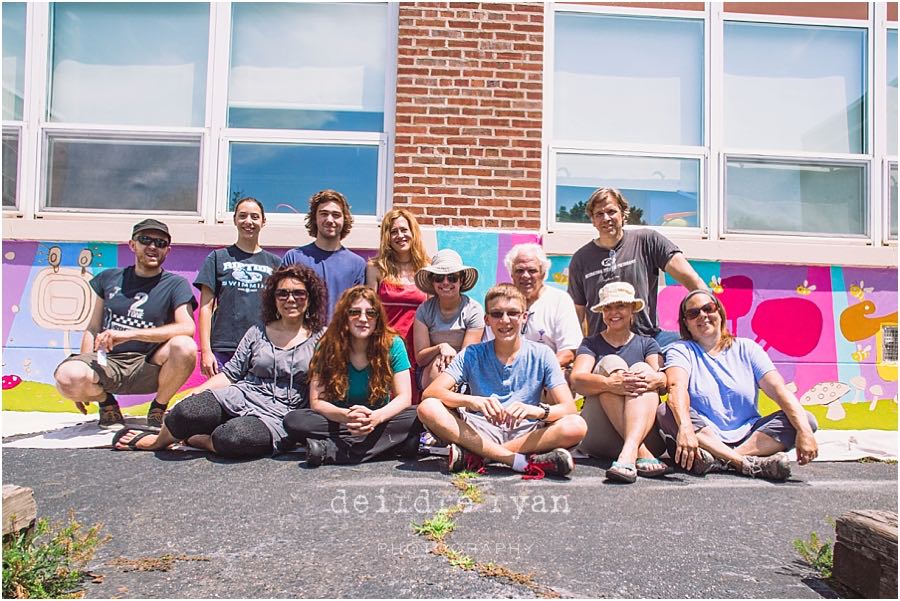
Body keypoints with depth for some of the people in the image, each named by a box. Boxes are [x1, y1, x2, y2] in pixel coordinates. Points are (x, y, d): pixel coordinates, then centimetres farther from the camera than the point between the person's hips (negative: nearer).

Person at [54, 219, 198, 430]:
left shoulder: (175, 284, 1)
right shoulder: (109, 278, 12)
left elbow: (187, 328, -16)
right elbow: (93, 329, 14)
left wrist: (129, 334, -22)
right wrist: (84, 370, 2)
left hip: (148, 366, -1)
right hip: (107, 362, 1)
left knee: (185, 347, -32)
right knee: (67, 376, -31)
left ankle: (159, 408, -3)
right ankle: (106, 401, 6)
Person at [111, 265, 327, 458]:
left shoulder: (320, 338, 7)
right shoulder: (258, 332, 13)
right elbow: (230, 373, 12)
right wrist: (192, 395, 2)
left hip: (277, 417, -3)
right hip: (240, 399, 3)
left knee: (233, 438, -37)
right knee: (187, 411, -27)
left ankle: (194, 438, -4)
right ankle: (159, 439, 7)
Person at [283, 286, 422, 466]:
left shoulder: (392, 345, -9)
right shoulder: (328, 347, -8)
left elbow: (404, 397, -12)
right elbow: (317, 401, -12)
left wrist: (376, 417, -32)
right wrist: (345, 416, -33)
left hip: (380, 419, 0)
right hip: (339, 421, 1)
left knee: (416, 417, -29)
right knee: (293, 420, -25)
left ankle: (331, 449, -31)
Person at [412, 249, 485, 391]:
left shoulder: (473, 310, -8)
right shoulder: (424, 310, -2)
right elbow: (420, 358, -6)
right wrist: (440, 348, -25)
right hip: (428, 375, 1)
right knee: (438, 362, -32)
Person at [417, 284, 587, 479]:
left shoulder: (541, 354, 0)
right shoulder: (472, 355, 0)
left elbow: (569, 407, -10)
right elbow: (430, 392, -12)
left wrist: (535, 410, -32)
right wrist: (472, 401, -32)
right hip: (482, 433, 0)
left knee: (576, 426, -28)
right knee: (428, 408, -24)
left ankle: (476, 456, -25)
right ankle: (523, 462, -26)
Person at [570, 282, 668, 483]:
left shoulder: (647, 344, 19)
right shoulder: (591, 344, 14)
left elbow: (664, 378, -2)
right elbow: (576, 380, -7)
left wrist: (655, 379, -28)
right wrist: (610, 384, -29)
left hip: (644, 430, 1)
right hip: (596, 434, -1)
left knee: (642, 369, -20)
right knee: (611, 363, -19)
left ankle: (628, 454, -44)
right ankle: (641, 454, -37)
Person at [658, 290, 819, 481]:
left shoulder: (746, 349, 10)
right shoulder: (681, 350, 3)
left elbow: (779, 389, -3)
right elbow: (677, 387, -18)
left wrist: (804, 430, -20)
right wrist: (685, 427, -39)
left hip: (747, 437, 3)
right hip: (703, 439, -2)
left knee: (806, 419, -16)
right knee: (666, 413, -28)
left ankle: (720, 461, -33)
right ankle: (749, 463, -35)